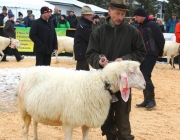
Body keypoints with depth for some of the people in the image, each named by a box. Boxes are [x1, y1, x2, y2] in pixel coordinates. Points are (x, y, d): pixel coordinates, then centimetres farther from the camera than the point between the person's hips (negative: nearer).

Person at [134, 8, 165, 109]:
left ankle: (152, 99, -1)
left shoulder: (152, 25, -11)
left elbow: (161, 39, -9)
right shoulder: (139, 26, 12)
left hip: (151, 55, -8)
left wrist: (160, 53, 0)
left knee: (146, 76, -13)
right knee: (142, 77, 7)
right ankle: (146, 99, 15)